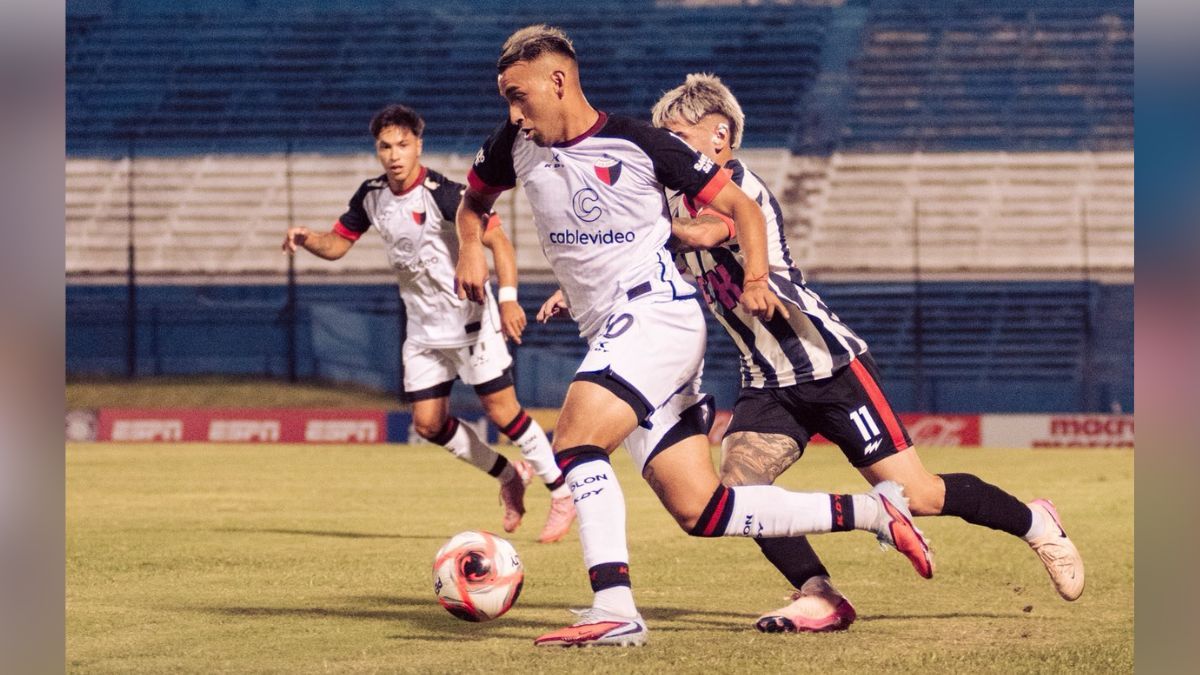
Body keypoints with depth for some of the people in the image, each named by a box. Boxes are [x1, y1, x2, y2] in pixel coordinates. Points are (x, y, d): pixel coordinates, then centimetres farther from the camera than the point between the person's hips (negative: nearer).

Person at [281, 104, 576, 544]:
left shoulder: (442, 193, -20)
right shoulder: (372, 196, 0)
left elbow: (496, 239, -19)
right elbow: (337, 244, 9)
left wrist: (508, 297, -30)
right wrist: (306, 239, -13)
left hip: (469, 319, -7)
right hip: (423, 328, 7)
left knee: (501, 409, -8)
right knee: (428, 423, 4)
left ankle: (563, 494, 8)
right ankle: (510, 476, 24)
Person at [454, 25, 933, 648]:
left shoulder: (638, 143, -8)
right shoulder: (516, 145, 7)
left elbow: (740, 205, -2)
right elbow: (474, 199, 26)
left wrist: (755, 280, -18)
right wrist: (470, 250, 4)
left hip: (656, 312, -7)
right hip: (609, 336, 7)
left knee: (574, 440, -28)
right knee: (700, 511, 3)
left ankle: (614, 609, -33)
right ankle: (870, 511, 12)